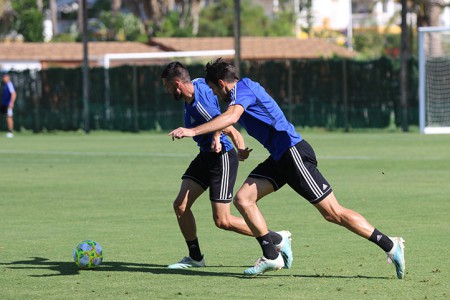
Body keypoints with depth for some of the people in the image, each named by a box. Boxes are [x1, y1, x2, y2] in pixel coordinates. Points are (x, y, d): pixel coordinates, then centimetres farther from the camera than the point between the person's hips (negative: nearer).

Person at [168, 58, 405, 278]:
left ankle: (390, 246, -7)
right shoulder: (242, 89, 18)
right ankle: (270, 257, 3)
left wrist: (193, 131, -32)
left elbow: (231, 117, -31)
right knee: (242, 198, 1)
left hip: (293, 152, -10)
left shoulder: (242, 88, -11)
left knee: (333, 213, -11)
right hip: (280, 157, 10)